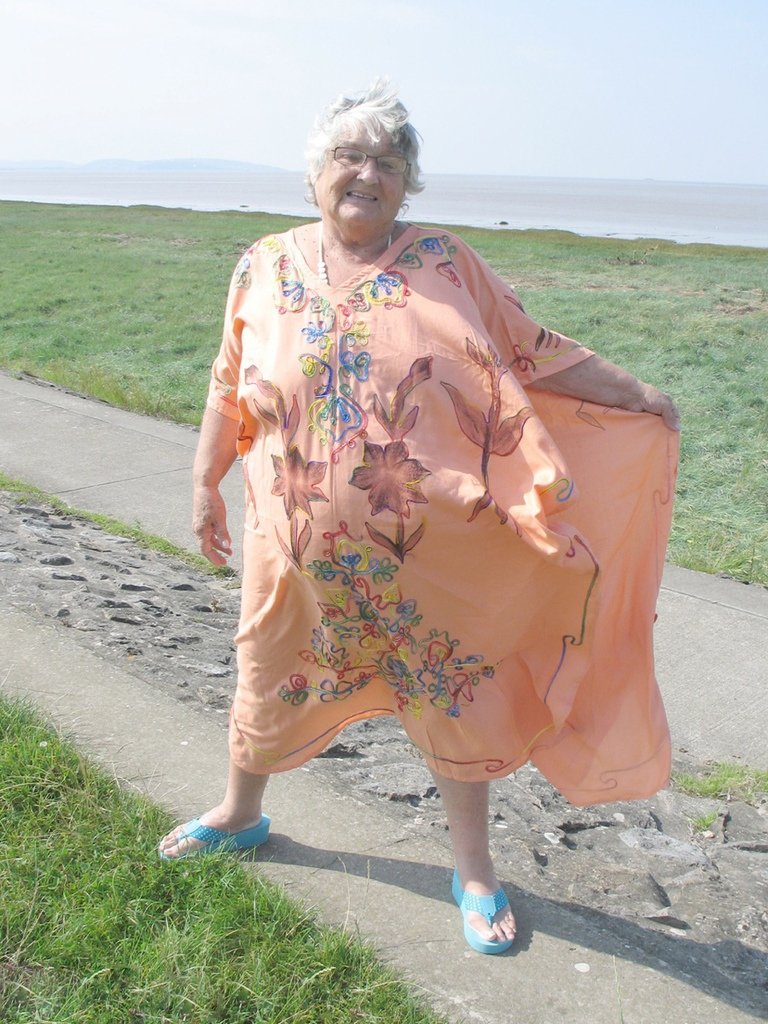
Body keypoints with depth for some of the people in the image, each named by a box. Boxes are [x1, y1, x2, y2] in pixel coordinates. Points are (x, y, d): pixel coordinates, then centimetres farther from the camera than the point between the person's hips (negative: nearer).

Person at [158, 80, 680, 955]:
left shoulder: (444, 265, -4)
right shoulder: (266, 268, 1)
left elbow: (537, 354, 0)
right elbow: (230, 390, 8)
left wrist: (637, 397, -3)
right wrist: (205, 486, 10)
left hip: (427, 552, -1)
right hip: (300, 548, 2)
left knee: (451, 691, 9)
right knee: (270, 678, 19)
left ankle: (473, 870, 30)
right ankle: (240, 815, 47)